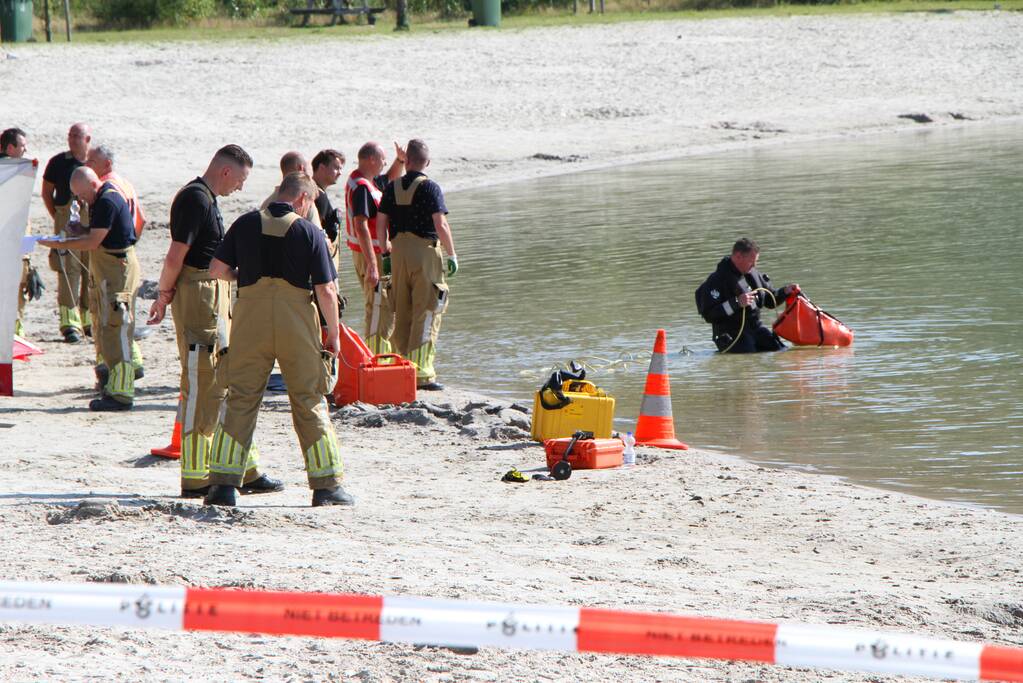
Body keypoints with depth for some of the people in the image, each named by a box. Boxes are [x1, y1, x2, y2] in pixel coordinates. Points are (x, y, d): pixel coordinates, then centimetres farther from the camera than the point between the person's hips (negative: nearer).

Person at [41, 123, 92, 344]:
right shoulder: (59, 162, 1)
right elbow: (46, 192, 8)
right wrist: (57, 217, 0)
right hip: (67, 224, -3)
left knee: (93, 274, 7)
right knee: (69, 272, -9)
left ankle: (90, 320, 19)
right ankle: (70, 324, -10)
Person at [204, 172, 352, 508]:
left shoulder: (246, 224, 4)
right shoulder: (310, 233, -4)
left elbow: (217, 269, 5)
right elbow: (326, 291, -5)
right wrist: (333, 335, 5)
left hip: (250, 318, 2)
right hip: (297, 321, -2)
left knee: (239, 400, 6)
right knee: (310, 403, 7)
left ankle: (223, 483, -2)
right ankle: (327, 486, 9)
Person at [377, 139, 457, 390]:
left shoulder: (393, 187, 6)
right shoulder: (430, 187, -8)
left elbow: (380, 222, 8)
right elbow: (440, 224, -13)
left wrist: (385, 250, 20)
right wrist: (452, 254, -4)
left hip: (399, 252, 5)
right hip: (425, 251, -5)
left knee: (401, 313, 13)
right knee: (426, 313, -3)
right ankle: (421, 373, -7)